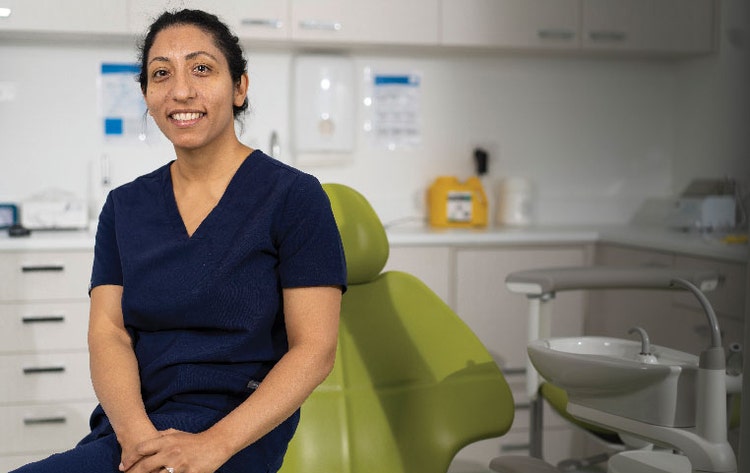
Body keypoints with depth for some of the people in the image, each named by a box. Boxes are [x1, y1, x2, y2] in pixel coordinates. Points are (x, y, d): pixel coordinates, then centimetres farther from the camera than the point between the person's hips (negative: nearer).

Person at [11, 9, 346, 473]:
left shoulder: (294, 196, -2)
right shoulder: (125, 206, 13)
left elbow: (315, 349, -7)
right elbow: (107, 332, 3)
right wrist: (137, 434, -16)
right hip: (127, 430, 4)